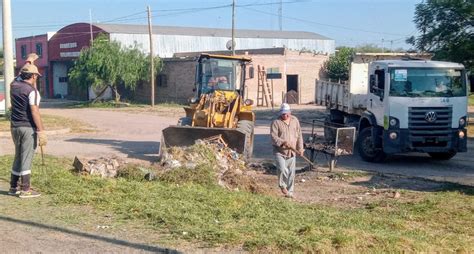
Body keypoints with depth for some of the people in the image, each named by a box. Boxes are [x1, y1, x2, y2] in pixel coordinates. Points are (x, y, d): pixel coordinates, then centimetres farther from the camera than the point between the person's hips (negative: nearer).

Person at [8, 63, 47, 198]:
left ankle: (13, 187, 23)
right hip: (28, 128, -7)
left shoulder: (14, 85, 4)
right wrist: (41, 131, -18)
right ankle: (25, 190, 2)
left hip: (15, 126, 7)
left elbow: (20, 77, 29)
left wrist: (27, 64, 34)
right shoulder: (32, 91, -15)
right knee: (26, 158, -2)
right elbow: (35, 112, -19)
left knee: (18, 157, 17)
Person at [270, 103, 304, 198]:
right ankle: (283, 185, 10)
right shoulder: (276, 122, -7)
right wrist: (283, 142, -27)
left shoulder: (295, 121, 8)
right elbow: (273, 136, -14)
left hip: (292, 152, 4)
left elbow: (299, 135, 12)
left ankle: (289, 191, 18)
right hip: (279, 151, -4)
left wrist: (300, 148, 5)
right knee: (282, 170, -18)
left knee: (291, 172, 6)